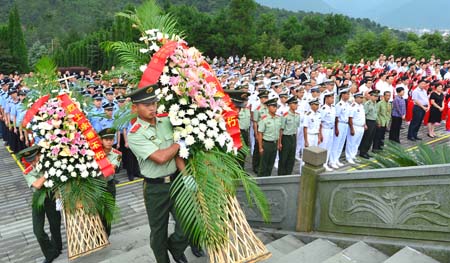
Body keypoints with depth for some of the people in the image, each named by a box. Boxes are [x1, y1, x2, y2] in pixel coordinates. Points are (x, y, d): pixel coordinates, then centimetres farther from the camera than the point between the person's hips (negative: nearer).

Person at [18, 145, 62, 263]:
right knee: (38, 230, -1)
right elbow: (37, 185, -26)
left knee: (55, 226, 11)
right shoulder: (27, 173, -9)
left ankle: (56, 248, 38)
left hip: (52, 198, -1)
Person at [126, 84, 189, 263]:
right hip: (155, 188, -3)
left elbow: (176, 153, 1)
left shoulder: (167, 122, 1)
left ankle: (175, 247, 34)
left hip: (176, 180, 4)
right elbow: (160, 158, -23)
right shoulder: (134, 134, -14)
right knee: (158, 231, 14)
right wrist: (180, 142, -10)